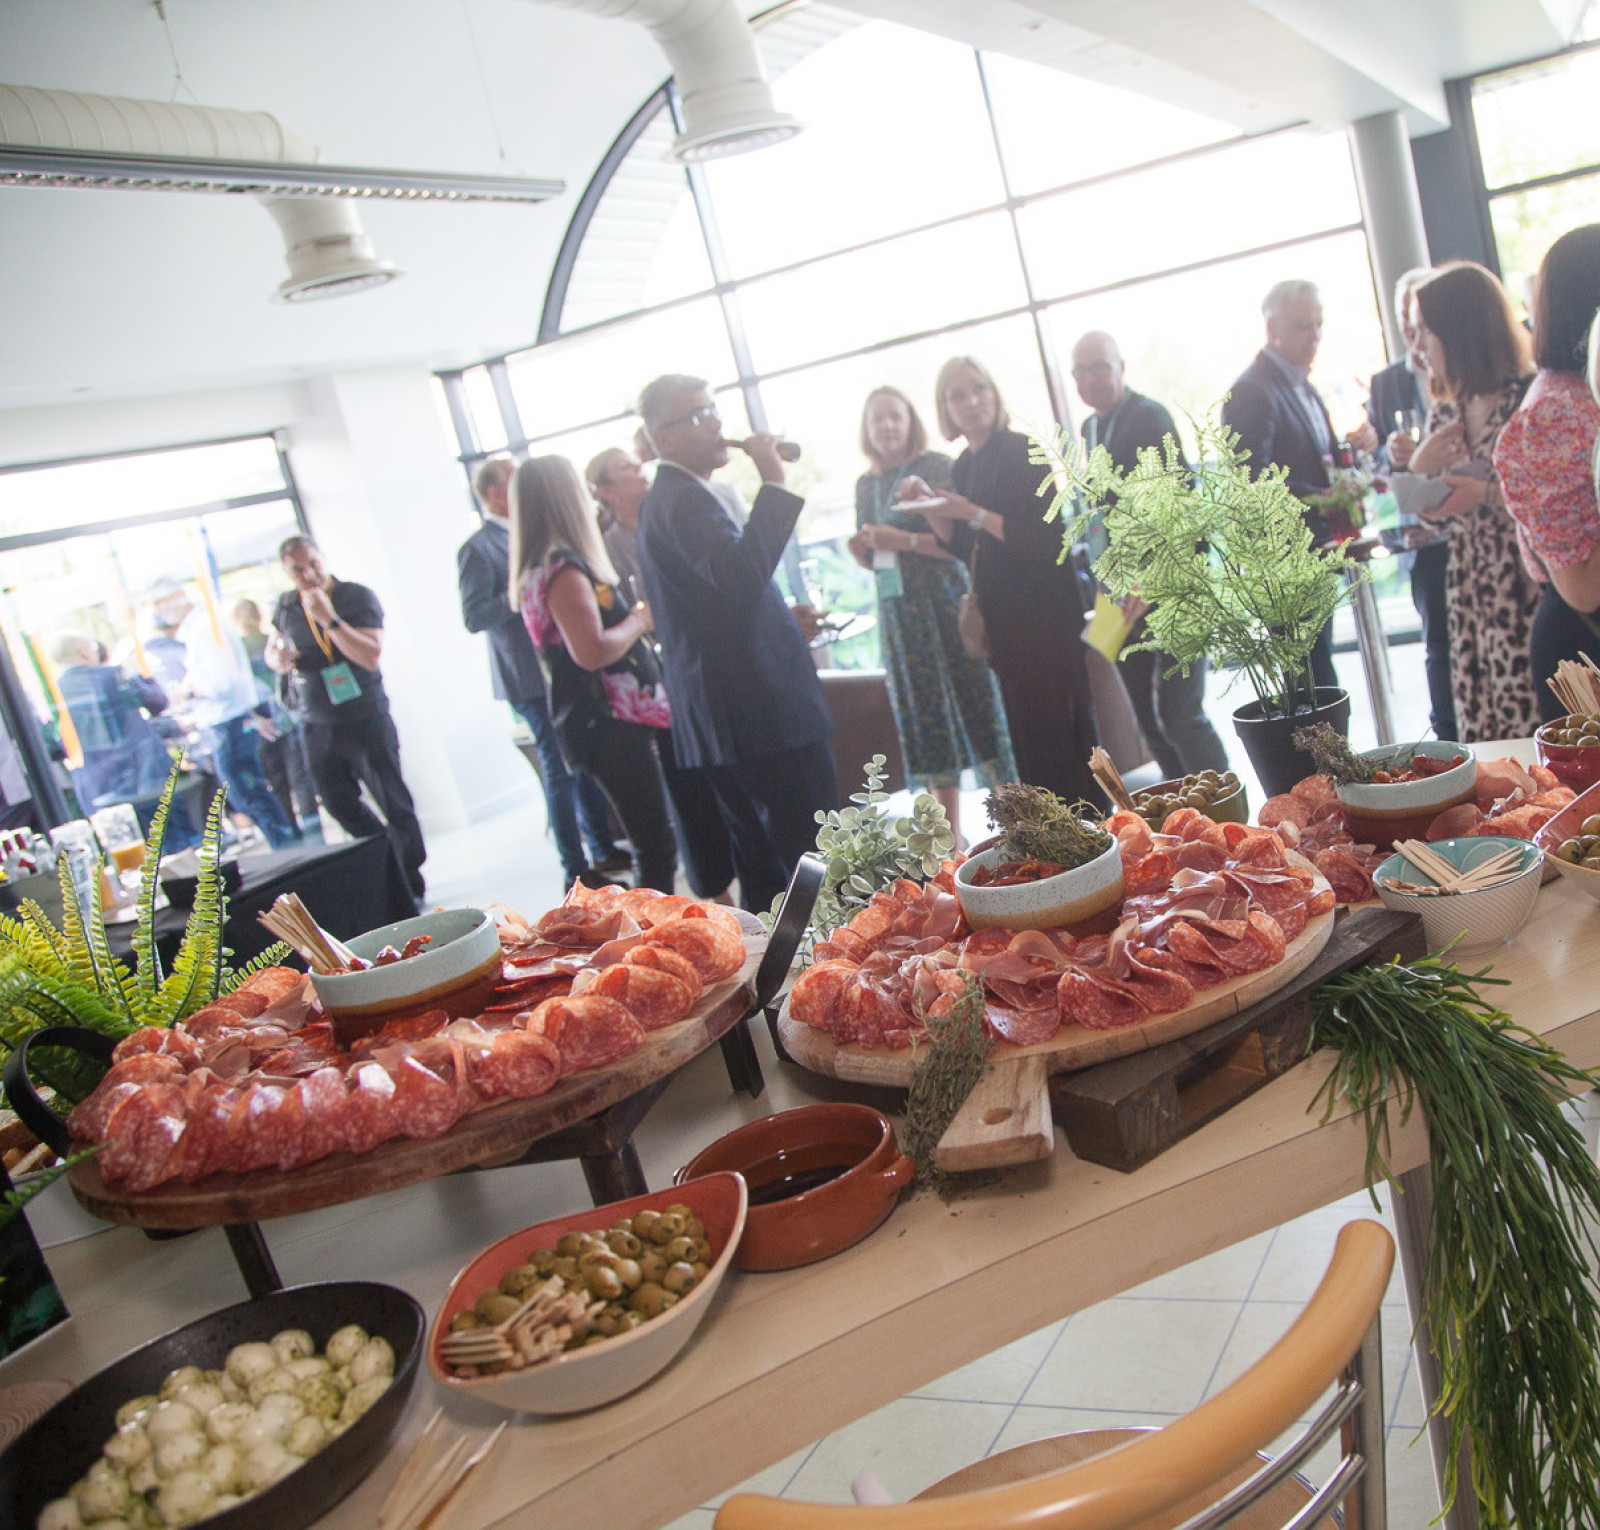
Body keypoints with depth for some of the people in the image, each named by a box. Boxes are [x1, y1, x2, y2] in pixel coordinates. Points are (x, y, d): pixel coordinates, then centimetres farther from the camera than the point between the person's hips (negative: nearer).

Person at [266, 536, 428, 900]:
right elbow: (272, 648, 22)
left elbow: (371, 656, -23)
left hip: (365, 719, -6)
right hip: (318, 725, 6)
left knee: (393, 802, -1)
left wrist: (330, 619, -28)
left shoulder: (358, 597, -11)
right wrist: (277, 660, -2)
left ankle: (412, 887, 8)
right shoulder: (287, 606, 5)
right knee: (340, 805, 15)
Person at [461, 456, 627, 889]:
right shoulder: (478, 549, -11)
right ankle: (577, 871, 6)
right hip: (532, 679, -8)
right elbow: (474, 617, -18)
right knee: (561, 772, -3)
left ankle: (604, 851, 27)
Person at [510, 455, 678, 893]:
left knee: (652, 846, 13)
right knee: (656, 851, -8)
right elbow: (592, 651, -25)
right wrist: (641, 618, -10)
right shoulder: (563, 568, -16)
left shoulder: (535, 569, 15)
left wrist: (632, 617, 17)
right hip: (609, 722, -10)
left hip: (593, 721, 10)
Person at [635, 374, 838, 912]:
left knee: (762, 868, 16)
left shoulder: (663, 500, 20)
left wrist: (788, 618, 24)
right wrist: (773, 483, -25)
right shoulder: (684, 499, -14)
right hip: (762, 710, -11)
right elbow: (742, 574, -31)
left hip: (722, 719, 11)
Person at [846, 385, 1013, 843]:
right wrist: (861, 551, -2)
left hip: (946, 604, -5)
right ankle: (951, 836, 13)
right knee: (925, 716, 6)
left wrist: (903, 540, -19)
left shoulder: (936, 467, -4)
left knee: (975, 702, -5)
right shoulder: (867, 485, 13)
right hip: (899, 613, 5)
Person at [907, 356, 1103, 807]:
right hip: (1002, 617, 8)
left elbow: (1044, 539, -19)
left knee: (1056, 723, -6)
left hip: (1041, 613, -8)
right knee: (1026, 729, 12)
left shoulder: (1021, 452, -10)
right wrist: (929, 508, 2)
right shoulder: (964, 467, 13)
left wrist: (973, 514, -21)